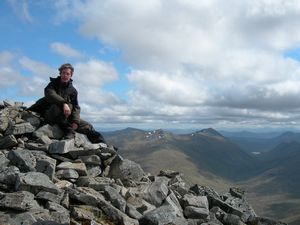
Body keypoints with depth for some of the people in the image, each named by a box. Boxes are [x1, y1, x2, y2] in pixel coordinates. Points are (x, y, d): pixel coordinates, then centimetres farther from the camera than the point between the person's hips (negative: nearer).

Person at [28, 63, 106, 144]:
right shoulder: (53, 84, 1)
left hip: (66, 118, 4)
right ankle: (68, 130, -34)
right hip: (50, 115, -4)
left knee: (88, 126, -1)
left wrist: (75, 121, -18)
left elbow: (76, 107, 0)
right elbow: (49, 93, -22)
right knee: (59, 105, -37)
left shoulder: (73, 90, 10)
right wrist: (64, 103, -38)